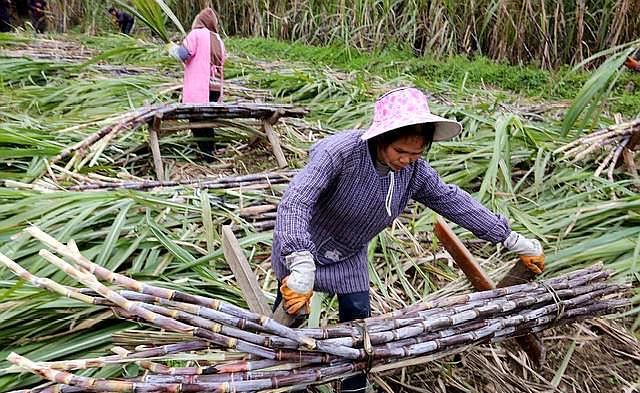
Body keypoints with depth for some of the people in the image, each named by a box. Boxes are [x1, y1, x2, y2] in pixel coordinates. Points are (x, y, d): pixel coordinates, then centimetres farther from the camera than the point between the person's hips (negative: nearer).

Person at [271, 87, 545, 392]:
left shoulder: (415, 171, -18)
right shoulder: (339, 152, -37)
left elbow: (455, 202, -9)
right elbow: (295, 203, -46)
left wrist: (514, 241, -6)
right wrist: (302, 267, -58)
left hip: (350, 255, 4)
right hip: (301, 246, -4)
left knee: (357, 317, 11)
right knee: (289, 315, 13)